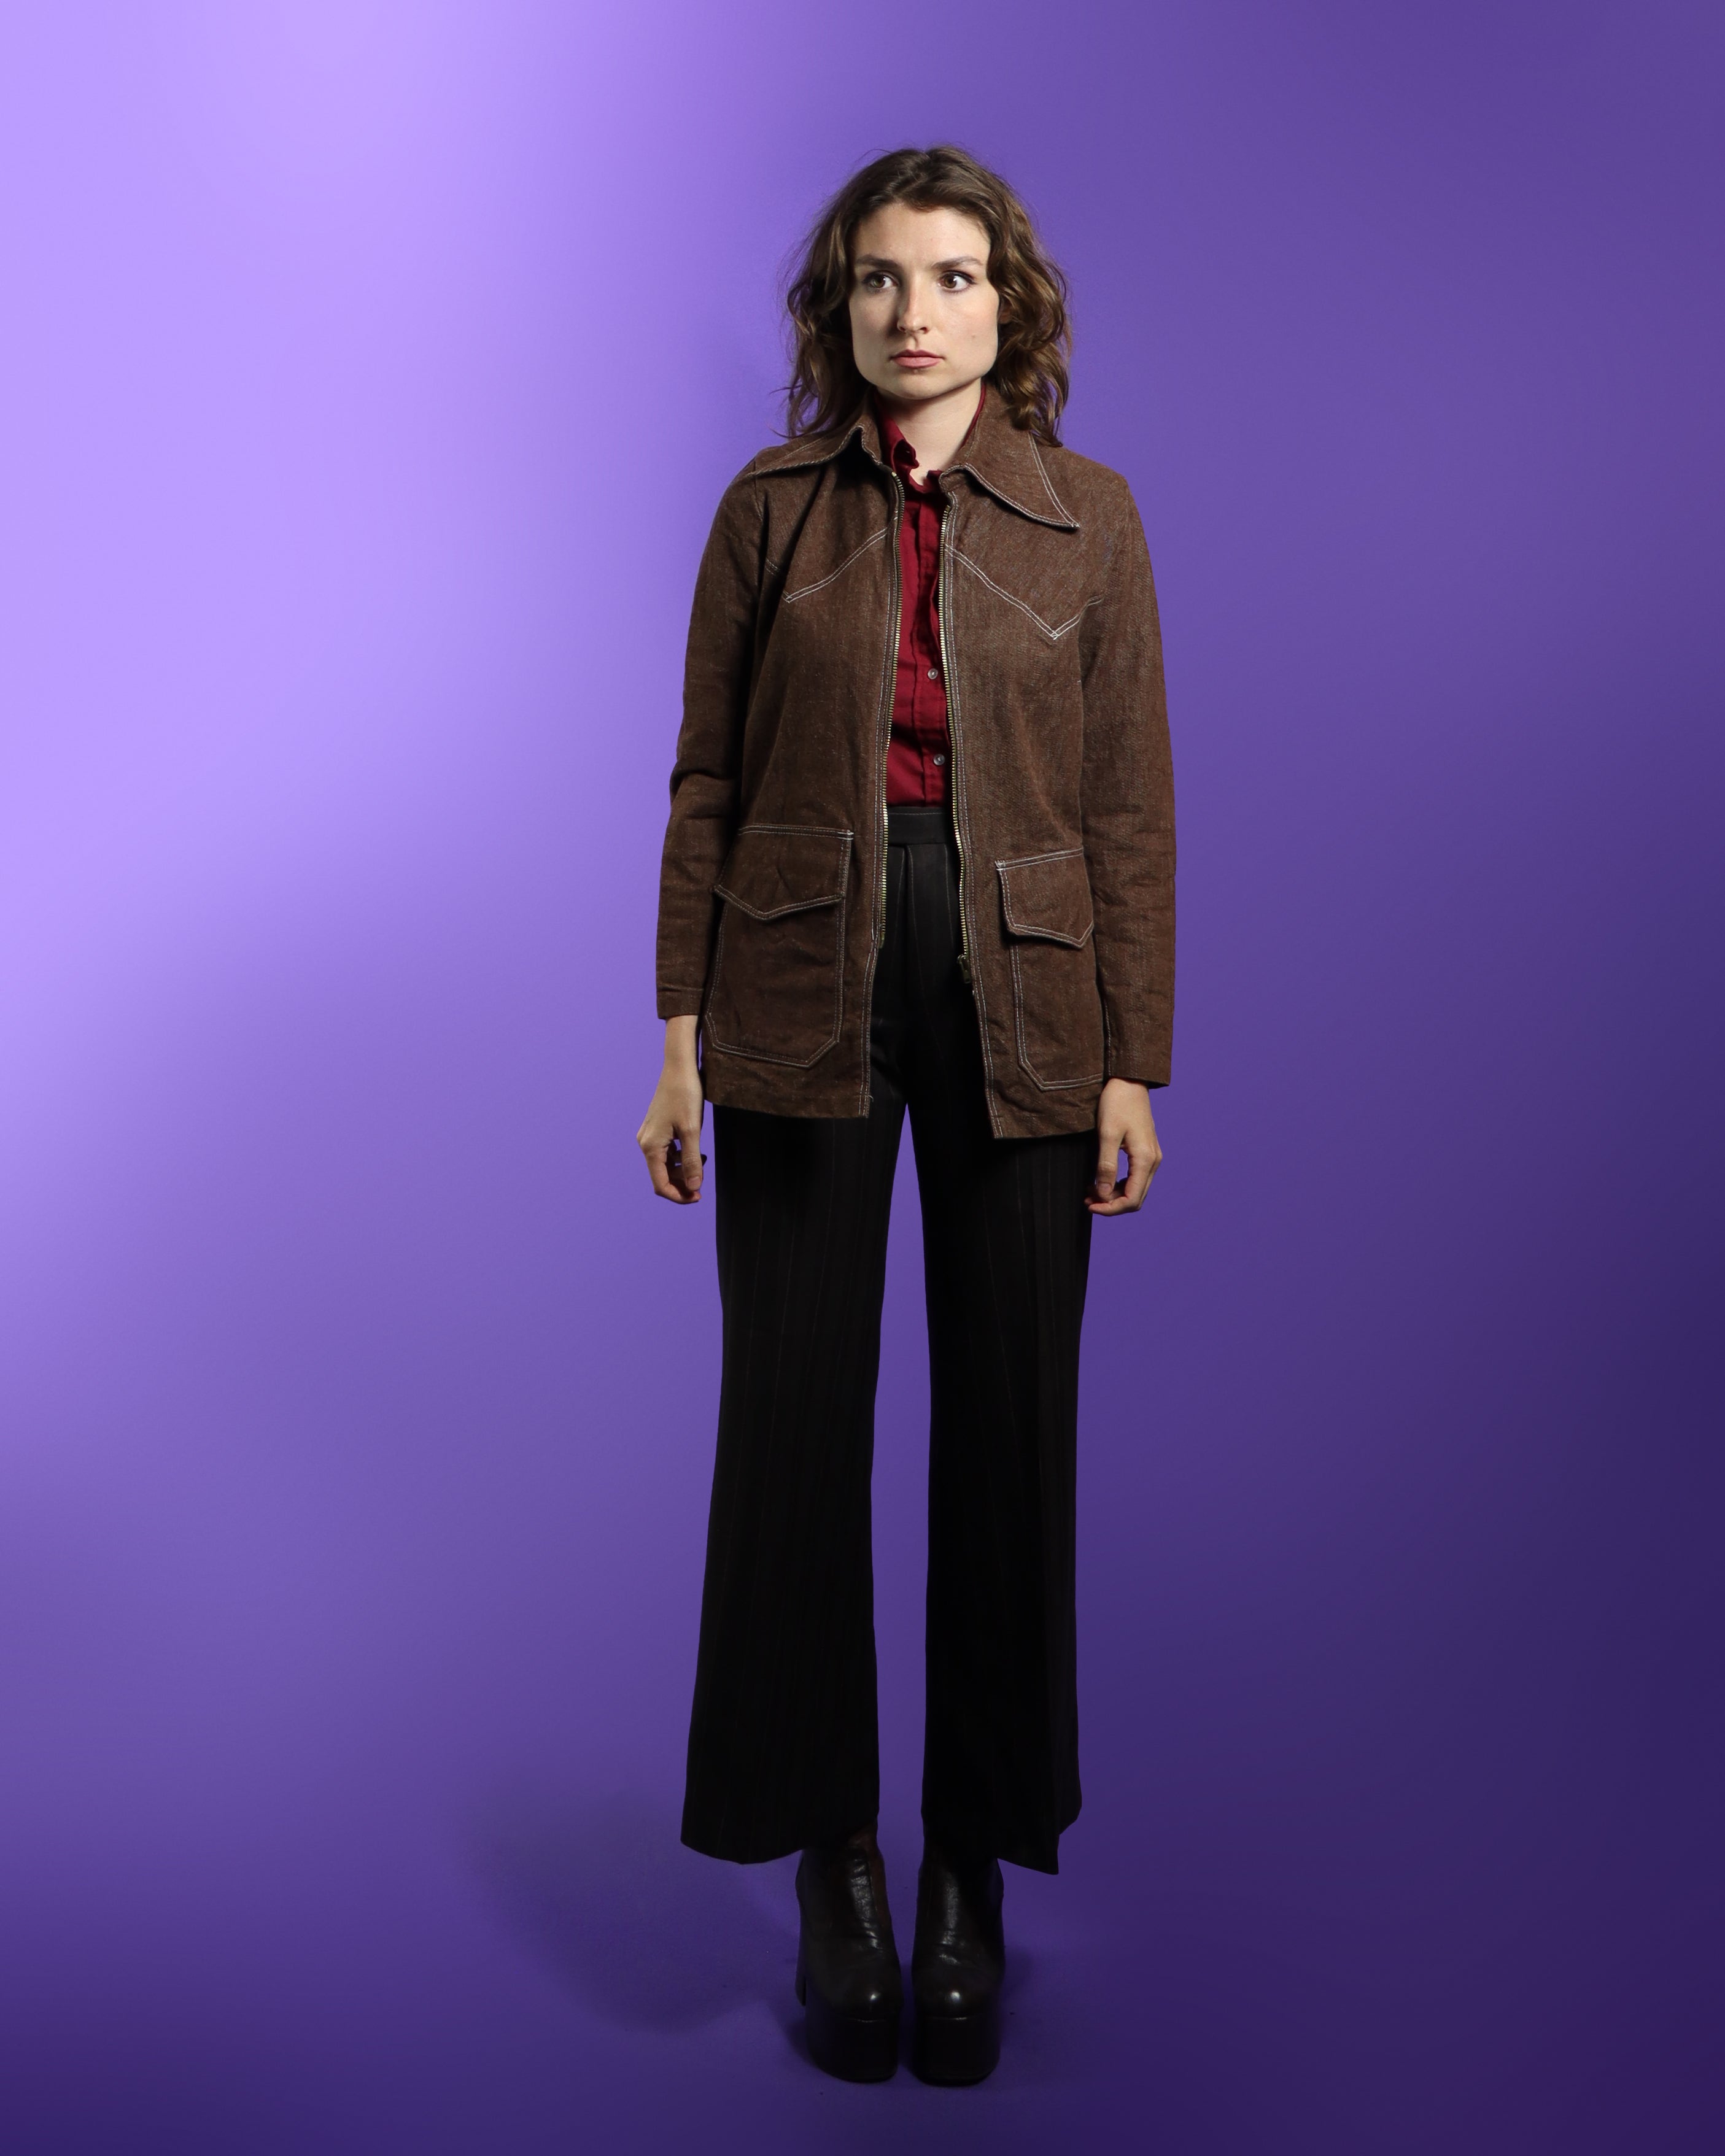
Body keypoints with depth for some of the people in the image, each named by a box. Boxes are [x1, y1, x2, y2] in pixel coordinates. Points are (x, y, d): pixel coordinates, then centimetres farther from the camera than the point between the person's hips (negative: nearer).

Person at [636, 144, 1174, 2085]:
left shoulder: (1088, 519, 4)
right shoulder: (772, 506, 5)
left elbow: (1131, 805, 2)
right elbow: (707, 780, 4)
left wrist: (1133, 1062, -3)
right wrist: (682, 1032, -2)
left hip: (1020, 1000, 0)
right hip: (805, 995, 0)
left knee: (1008, 1428, 5)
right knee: (794, 1417, 3)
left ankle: (975, 1869, 22)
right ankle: (831, 1864, 21)